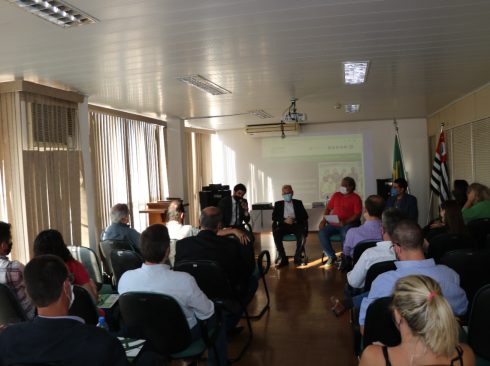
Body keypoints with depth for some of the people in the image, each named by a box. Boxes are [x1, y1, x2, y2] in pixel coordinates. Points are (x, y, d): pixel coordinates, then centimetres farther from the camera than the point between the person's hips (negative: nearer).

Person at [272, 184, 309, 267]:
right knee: (276, 233, -33)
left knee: (302, 232, -35)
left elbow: (305, 216, 7)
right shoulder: (278, 204, 19)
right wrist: (284, 220, -13)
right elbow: (274, 217, 5)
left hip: (296, 224, 0)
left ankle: (297, 257, -23)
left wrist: (295, 220, -12)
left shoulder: (298, 203, 18)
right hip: (283, 225, 0)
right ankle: (283, 258, -26)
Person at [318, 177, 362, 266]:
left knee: (346, 234, -37)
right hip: (333, 224, 4)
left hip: (348, 224, -4)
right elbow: (328, 208, 18)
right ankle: (332, 256, -6)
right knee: (322, 232, -23)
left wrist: (345, 222, -22)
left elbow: (357, 215, -7)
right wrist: (324, 220, 1)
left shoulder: (356, 198, 1)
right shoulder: (336, 195, 16)